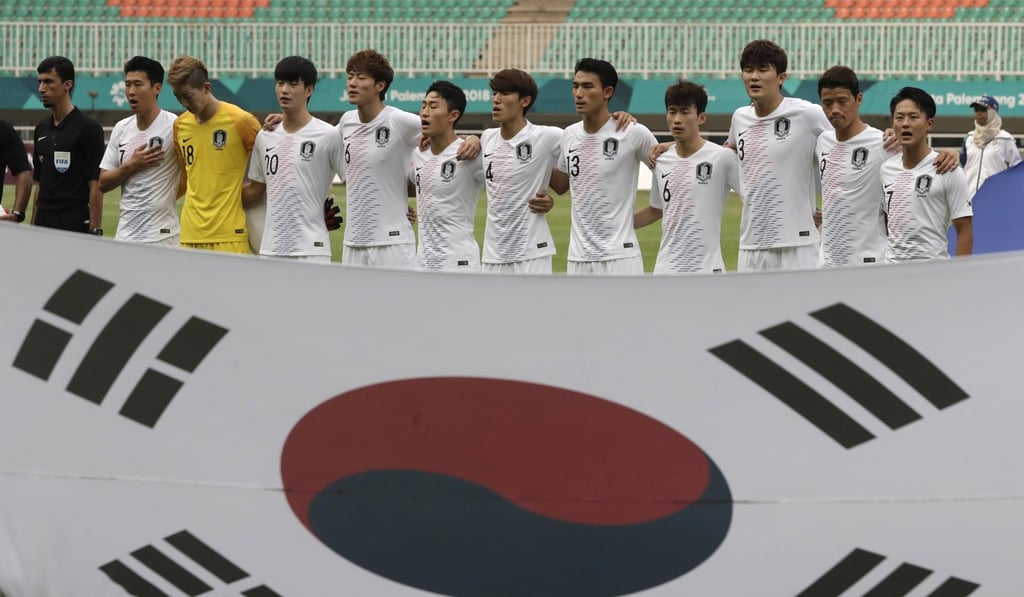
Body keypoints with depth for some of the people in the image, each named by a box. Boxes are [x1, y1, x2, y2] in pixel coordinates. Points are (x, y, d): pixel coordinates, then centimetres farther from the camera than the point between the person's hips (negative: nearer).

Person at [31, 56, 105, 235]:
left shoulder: (88, 128, -6)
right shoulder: (42, 129, 14)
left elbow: (96, 186, -10)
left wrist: (95, 231, -15)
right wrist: (33, 226, 13)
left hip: (76, 226, -6)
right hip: (44, 224, 6)